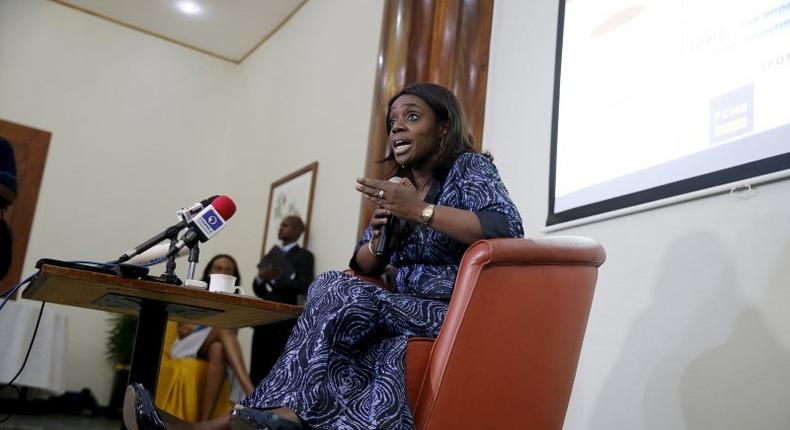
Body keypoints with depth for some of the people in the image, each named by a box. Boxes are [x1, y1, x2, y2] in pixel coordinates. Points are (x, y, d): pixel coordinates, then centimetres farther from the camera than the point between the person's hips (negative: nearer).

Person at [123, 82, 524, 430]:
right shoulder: (397, 189, 16)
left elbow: (507, 230, -21)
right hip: (408, 309, 6)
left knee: (336, 292, -24)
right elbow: (363, 266, 17)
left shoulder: (470, 167, -3)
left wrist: (419, 210, -23)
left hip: (458, 315, -6)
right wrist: (379, 238, -7)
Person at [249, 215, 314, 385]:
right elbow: (257, 290, 17)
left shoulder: (304, 256, 3)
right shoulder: (272, 254, 21)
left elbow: (304, 286, -12)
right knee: (256, 370, 5)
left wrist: (277, 279, -13)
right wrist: (260, 278, -4)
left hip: (283, 321, -6)